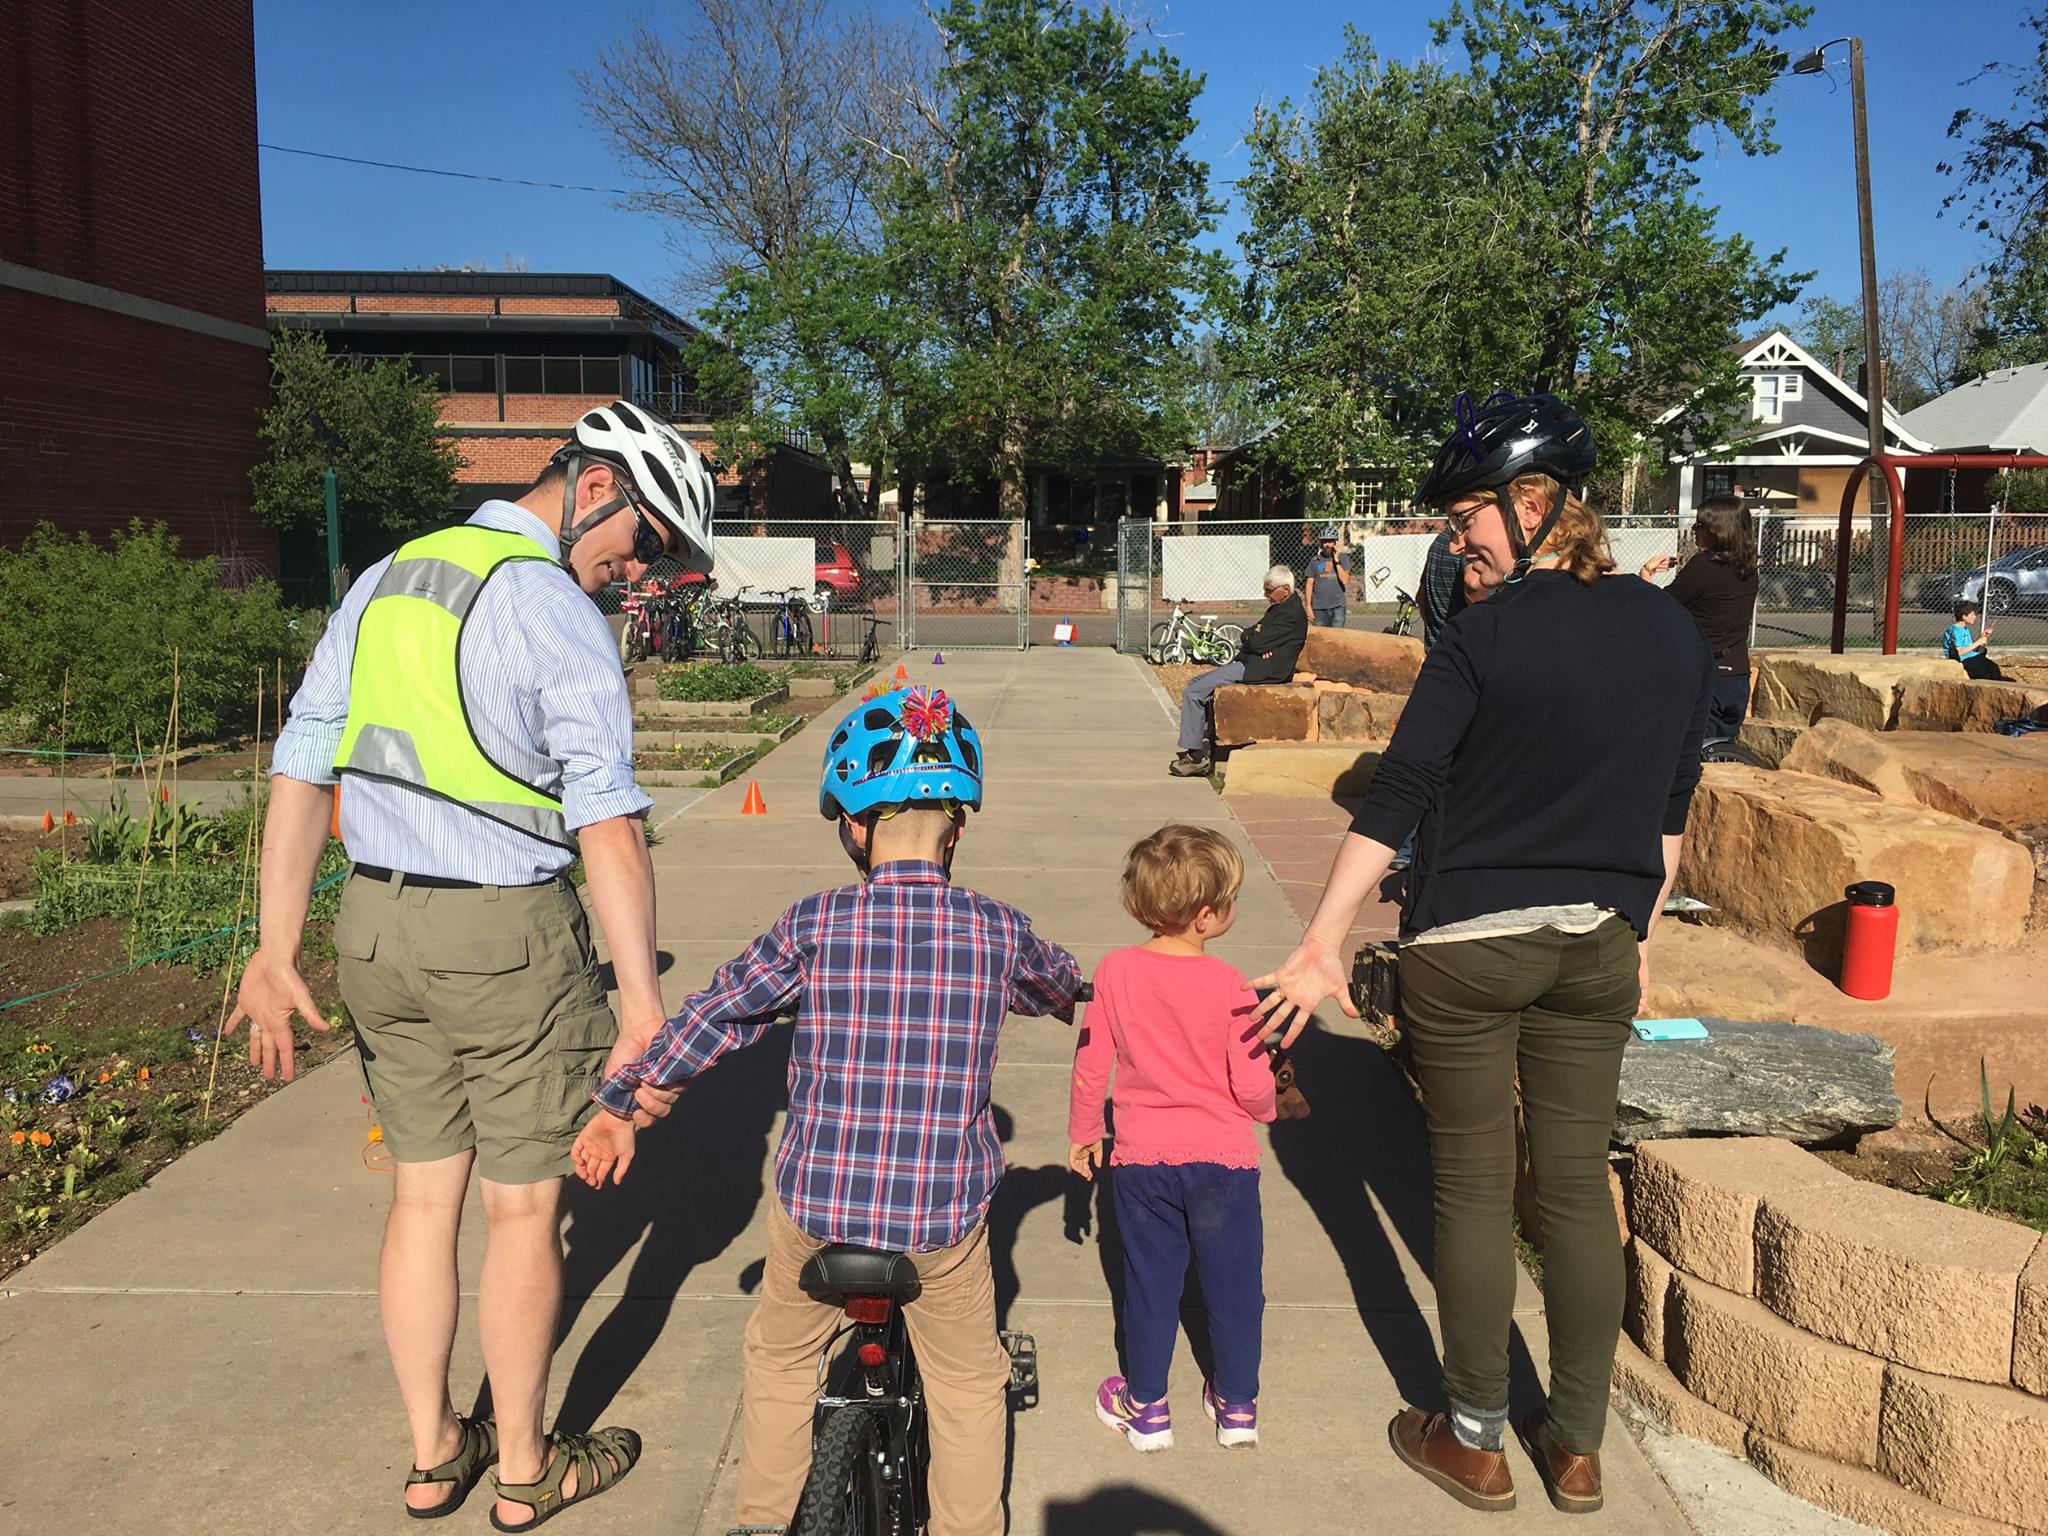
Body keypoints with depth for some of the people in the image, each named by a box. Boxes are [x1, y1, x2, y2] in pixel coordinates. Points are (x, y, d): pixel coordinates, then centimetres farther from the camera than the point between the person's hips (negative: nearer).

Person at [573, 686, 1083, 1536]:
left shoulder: (814, 926, -9)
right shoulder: (998, 931, -6)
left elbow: (710, 1016, 1)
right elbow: (1060, 986, 17)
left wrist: (620, 1104, 16)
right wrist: (1068, 992, 43)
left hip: (816, 1200, 1)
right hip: (945, 1212, 0)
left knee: (779, 1355, 28)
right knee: (968, 1382, 23)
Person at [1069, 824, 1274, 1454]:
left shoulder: (1115, 971, -10)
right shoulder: (1229, 987, -18)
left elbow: (1090, 1066, -4)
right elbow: (1252, 1088, -13)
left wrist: (1082, 1133, 11)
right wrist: (1267, 1106, 10)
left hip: (1142, 1160, 2)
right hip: (1221, 1160, -2)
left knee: (1150, 1280, 16)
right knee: (1232, 1281, 17)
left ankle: (1146, 1407, 29)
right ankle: (1237, 1404, 32)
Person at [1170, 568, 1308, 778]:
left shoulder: (1291, 613, -15)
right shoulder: (1278, 608, 19)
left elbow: (1258, 643, -21)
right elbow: (1247, 634, 17)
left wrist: (1252, 637, 2)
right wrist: (1256, 636, -6)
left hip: (1261, 670, -11)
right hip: (1248, 663, 11)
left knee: (1194, 693, -15)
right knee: (1195, 682, 17)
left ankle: (1196, 756, -11)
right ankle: (1204, 742, 15)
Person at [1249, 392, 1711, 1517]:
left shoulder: (1487, 634, -13)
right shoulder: (1674, 633, 4)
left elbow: (1396, 797, -15)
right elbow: (1671, 810, 11)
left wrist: (1320, 944, -12)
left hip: (1465, 944, -5)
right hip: (1597, 948, 5)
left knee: (1474, 1190, 8)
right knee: (1579, 1190, 13)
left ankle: (1475, 1444, 21)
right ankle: (1577, 1449, 26)